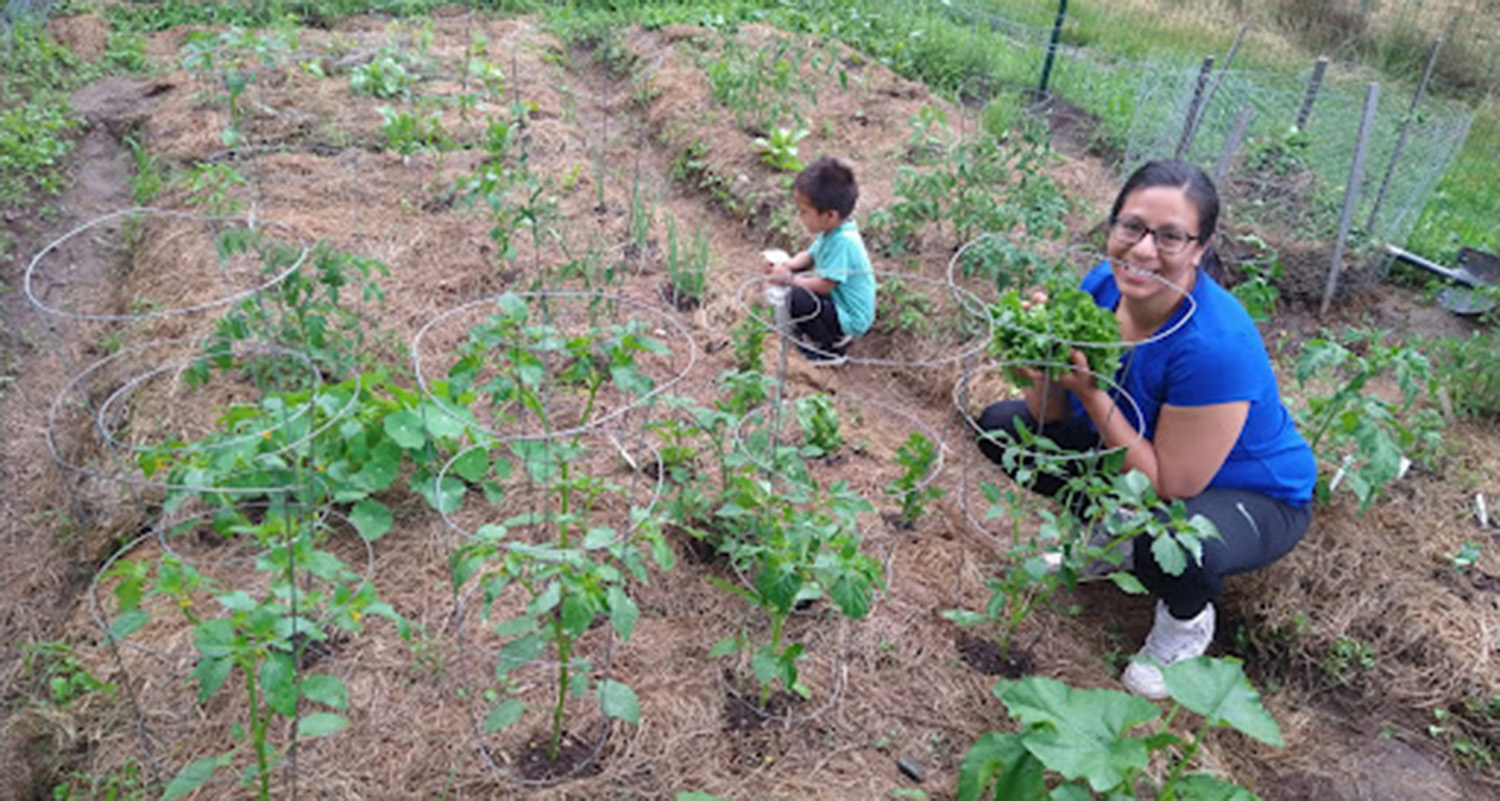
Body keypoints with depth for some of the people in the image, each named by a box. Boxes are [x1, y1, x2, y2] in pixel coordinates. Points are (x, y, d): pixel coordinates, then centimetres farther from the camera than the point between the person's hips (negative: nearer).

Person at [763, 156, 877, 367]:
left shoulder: (843, 241, -29)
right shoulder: (833, 231, 0)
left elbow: (825, 285, -29)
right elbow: (810, 255, 13)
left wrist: (790, 280, -18)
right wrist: (785, 266, -4)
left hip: (851, 319, -10)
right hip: (837, 301, 10)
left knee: (797, 299, -30)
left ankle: (834, 348, -7)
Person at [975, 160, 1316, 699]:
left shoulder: (1217, 346, -37)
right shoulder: (1103, 284, -17)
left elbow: (1169, 487, -30)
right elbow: (1049, 415, -11)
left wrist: (1092, 394, -36)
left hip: (1253, 495, -6)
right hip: (1140, 449, 6)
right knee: (1001, 427, -2)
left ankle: (1188, 618, 0)